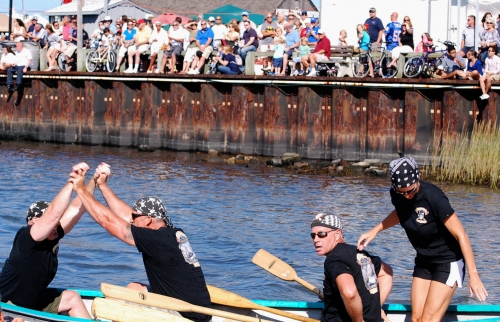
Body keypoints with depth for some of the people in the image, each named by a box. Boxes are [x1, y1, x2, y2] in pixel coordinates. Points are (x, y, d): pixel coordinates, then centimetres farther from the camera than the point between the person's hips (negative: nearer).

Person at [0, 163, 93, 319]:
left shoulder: (52, 236, -3)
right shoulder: (25, 239, -24)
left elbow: (76, 207, -2)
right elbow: (53, 215, -37)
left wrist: (94, 181, -12)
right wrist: (72, 181, -37)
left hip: (34, 300, 9)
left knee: (72, 298, 12)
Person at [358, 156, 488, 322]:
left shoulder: (433, 197, -28)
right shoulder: (397, 195, -8)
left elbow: (461, 236, -25)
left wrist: (473, 274, -26)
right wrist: (375, 230, 7)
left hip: (448, 263, -7)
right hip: (423, 261, 7)